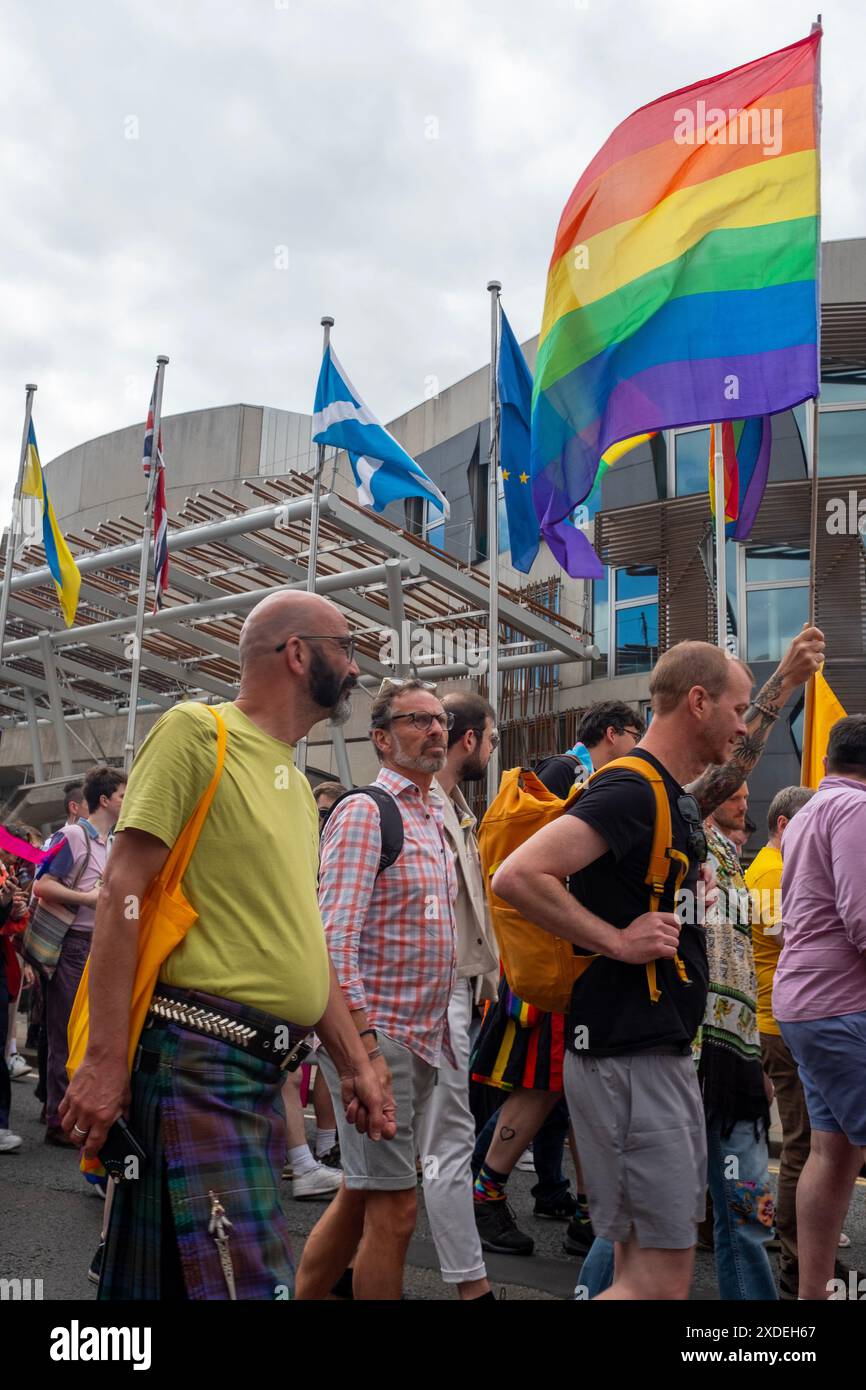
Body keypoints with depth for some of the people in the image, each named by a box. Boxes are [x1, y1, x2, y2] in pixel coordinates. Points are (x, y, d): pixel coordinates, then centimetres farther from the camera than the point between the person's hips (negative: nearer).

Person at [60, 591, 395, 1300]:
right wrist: (105, 1057, -18)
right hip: (199, 1057, -8)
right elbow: (124, 890, -13)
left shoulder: (295, 782, 18)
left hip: (266, 1069, 8)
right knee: (253, 1282, -11)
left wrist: (355, 1063, 19)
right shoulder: (196, 731, -6)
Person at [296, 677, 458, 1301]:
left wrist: (438, 1033, 16)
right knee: (395, 1208, -2)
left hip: (421, 1040, 8)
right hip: (375, 1035, -8)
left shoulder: (435, 817, 15)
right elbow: (335, 941, -19)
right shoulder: (364, 812, -11)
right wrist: (364, 1045, -25)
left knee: (359, 1199, 16)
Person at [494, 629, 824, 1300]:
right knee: (662, 1278, -5)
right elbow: (518, 875, -27)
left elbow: (732, 766, 37)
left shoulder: (672, 794, 13)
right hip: (631, 1059, -10)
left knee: (647, 1263, 16)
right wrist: (617, 939, -21)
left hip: (662, 1054, 10)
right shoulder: (631, 792, -17)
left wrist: (787, 679, 37)